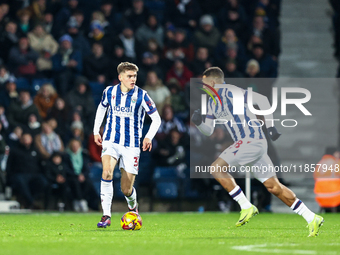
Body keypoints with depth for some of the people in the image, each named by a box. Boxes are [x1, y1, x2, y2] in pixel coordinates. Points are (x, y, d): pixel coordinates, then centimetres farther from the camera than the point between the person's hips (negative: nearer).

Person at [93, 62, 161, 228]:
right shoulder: (109, 92, 1)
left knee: (126, 189, 1)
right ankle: (106, 216, -24)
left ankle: (133, 207, 38)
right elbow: (101, 108, 22)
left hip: (131, 145, -1)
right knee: (107, 172, -28)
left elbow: (156, 119, -1)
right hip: (111, 141, 1)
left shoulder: (141, 95, -6)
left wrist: (149, 137, -16)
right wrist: (96, 131, 15)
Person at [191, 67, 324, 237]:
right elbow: (208, 131, 23)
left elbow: (261, 99, -16)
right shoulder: (212, 103, 18)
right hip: (245, 142, 9)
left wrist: (270, 126, -18)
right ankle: (312, 219, 8)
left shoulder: (229, 92, -10)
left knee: (217, 168, -15)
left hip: (252, 140, -9)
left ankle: (246, 207, -12)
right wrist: (198, 123, 1)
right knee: (274, 187, 7)